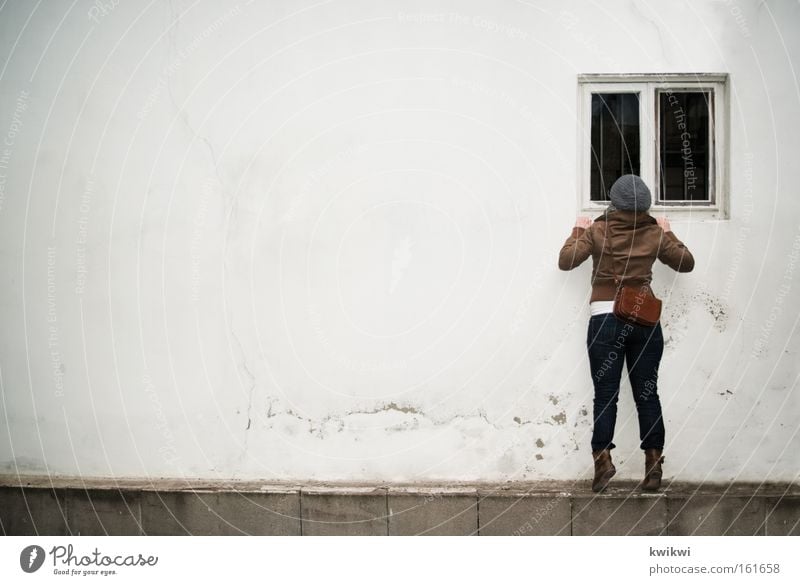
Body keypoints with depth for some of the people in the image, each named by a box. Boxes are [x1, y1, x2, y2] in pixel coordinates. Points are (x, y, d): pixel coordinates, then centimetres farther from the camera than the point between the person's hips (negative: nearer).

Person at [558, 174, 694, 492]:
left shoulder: (597, 231, -3)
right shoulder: (655, 233, 4)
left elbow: (566, 260, -5)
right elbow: (686, 262, 14)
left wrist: (578, 231, 8)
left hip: (606, 319, -2)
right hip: (646, 320, 2)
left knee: (605, 394, 1)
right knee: (647, 394, 5)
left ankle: (602, 458, -7)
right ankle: (653, 464, 6)